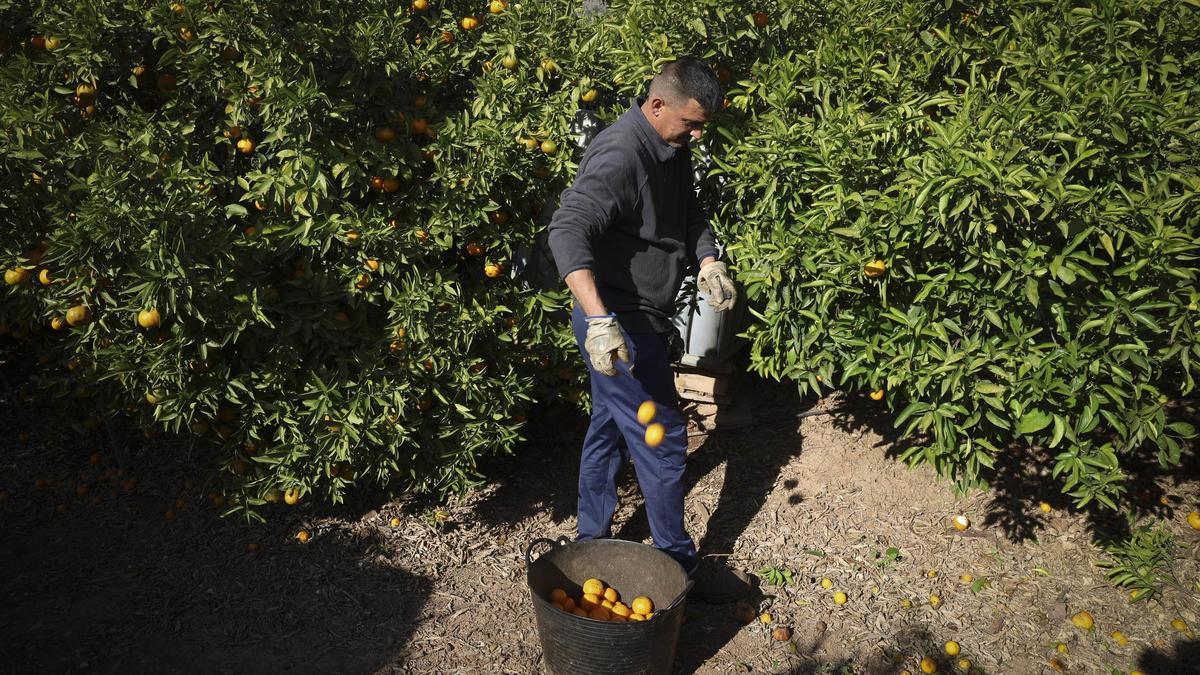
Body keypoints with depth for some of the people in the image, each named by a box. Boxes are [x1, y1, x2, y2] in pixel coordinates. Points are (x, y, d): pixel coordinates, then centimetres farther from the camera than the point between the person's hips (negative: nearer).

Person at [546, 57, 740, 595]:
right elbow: (567, 231, -36)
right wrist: (599, 318, -47)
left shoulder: (673, 149, 7)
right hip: (618, 326, -10)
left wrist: (707, 263, -1)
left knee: (609, 426, 19)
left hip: (641, 318, 10)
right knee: (662, 438, -1)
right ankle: (677, 564, 17)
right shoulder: (621, 155, -25)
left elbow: (689, 213, 19)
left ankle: (591, 540, 36)